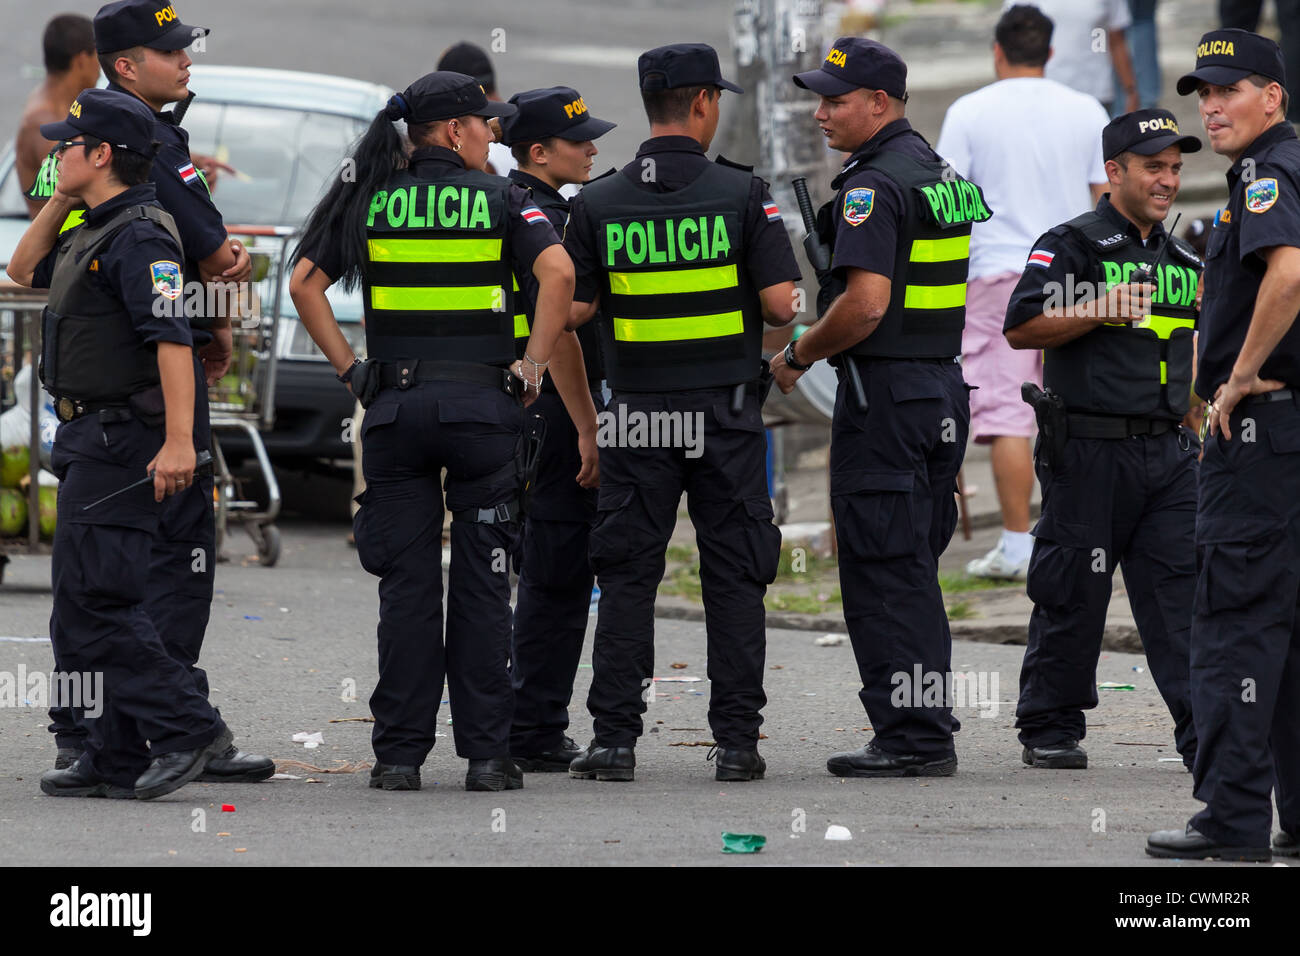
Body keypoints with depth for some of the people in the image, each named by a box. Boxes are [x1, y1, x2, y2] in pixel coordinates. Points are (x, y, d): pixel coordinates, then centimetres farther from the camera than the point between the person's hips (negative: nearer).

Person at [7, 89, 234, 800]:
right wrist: (62, 198, 15)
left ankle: (185, 728, -13)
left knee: (93, 603, -13)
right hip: (90, 439, 11)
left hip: (118, 441, -11)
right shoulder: (94, 231, 15)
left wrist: (178, 441, -33)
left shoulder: (139, 238, -17)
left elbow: (173, 340, -26)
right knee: (85, 604, 11)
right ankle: (116, 761, 13)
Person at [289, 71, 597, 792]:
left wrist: (351, 369, 5)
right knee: (482, 583, 3)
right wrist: (530, 366, -8)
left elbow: (304, 284, 3)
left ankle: (400, 753, 3)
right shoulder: (499, 199, 1)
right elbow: (557, 273, -14)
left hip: (394, 406, 2)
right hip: (482, 403, -2)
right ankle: (486, 754, 2)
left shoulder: (371, 200, 8)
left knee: (406, 583, 5)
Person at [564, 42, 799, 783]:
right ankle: (737, 739, 3)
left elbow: (572, 312, -2)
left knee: (627, 578, 6)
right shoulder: (742, 194, -7)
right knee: (733, 577, 5)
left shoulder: (599, 204, -1)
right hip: (725, 412, -1)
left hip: (637, 416, 1)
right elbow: (780, 304, -10)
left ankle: (615, 739, 1)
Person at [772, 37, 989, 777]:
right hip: (945, 384, 9)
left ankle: (911, 738, -5)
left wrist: (799, 356, -10)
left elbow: (866, 303, -24)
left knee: (884, 574, -5)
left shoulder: (874, 186, -15)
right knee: (914, 570, 15)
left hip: (885, 393, -9)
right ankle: (930, 729, 17)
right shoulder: (941, 174, 15)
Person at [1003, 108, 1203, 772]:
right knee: (1073, 593, 0)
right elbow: (1021, 330, -12)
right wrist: (1099, 310, -21)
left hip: (1168, 450, 5)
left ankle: (1206, 733, -3)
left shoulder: (1183, 261, 18)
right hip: (1089, 450, -5)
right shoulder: (1070, 245, -3)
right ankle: (1050, 730, 11)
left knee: (1185, 589, -2)